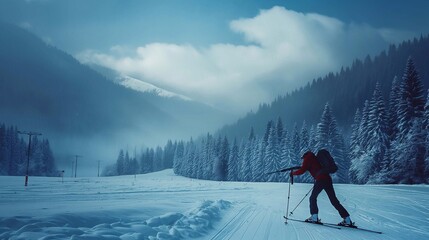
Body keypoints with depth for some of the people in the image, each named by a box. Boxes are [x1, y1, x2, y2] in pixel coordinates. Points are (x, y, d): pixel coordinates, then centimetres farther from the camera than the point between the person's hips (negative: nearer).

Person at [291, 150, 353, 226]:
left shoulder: (307, 159, 7)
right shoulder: (315, 158, 28)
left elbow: (302, 170, -1)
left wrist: (293, 173, 12)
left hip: (320, 180, -7)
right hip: (328, 179, 7)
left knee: (313, 198, 9)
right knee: (334, 200, 6)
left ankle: (314, 217, 2)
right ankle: (347, 220, 0)